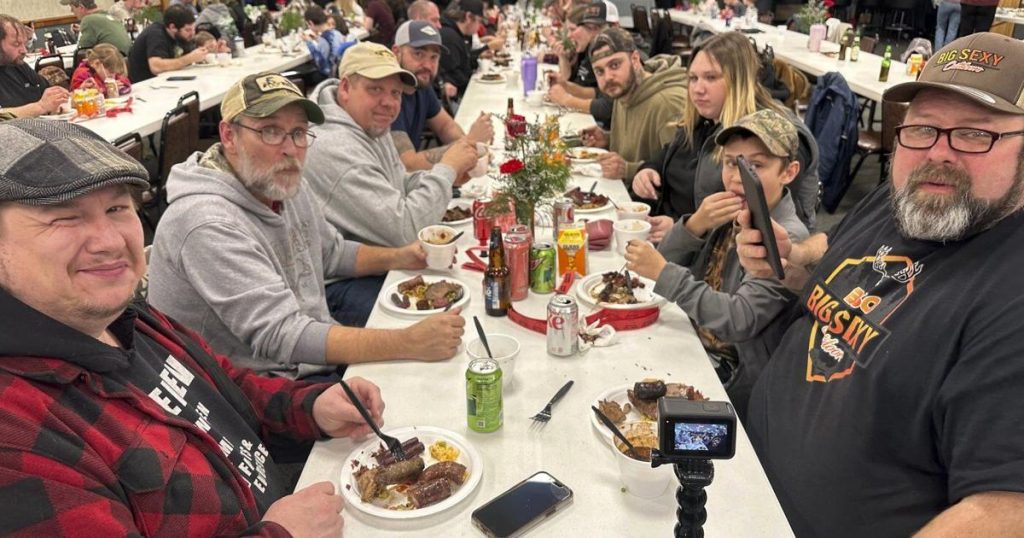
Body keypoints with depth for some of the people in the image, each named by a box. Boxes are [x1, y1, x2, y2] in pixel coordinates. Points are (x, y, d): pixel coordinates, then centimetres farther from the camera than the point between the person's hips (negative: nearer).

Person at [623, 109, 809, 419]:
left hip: (734, 381, -6)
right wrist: (695, 225, -18)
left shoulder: (787, 239, -17)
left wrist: (664, 273, -27)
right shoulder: (726, 215, 3)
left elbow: (739, 321, -26)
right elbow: (664, 264, 0)